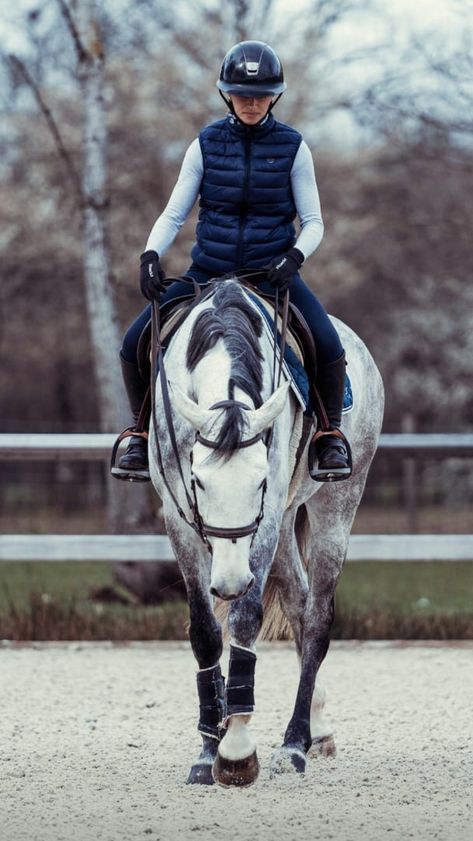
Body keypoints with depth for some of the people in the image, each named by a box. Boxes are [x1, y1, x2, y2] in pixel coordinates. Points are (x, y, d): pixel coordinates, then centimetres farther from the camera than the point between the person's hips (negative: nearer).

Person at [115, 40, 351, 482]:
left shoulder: (292, 147, -1)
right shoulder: (206, 145, 2)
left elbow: (313, 222, 1)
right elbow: (173, 214, 4)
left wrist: (294, 256, -19)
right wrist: (150, 255, -14)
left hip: (273, 273, -2)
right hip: (208, 272, 2)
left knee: (329, 347, -27)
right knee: (134, 343, -13)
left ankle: (329, 435, -3)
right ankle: (143, 434, 9)